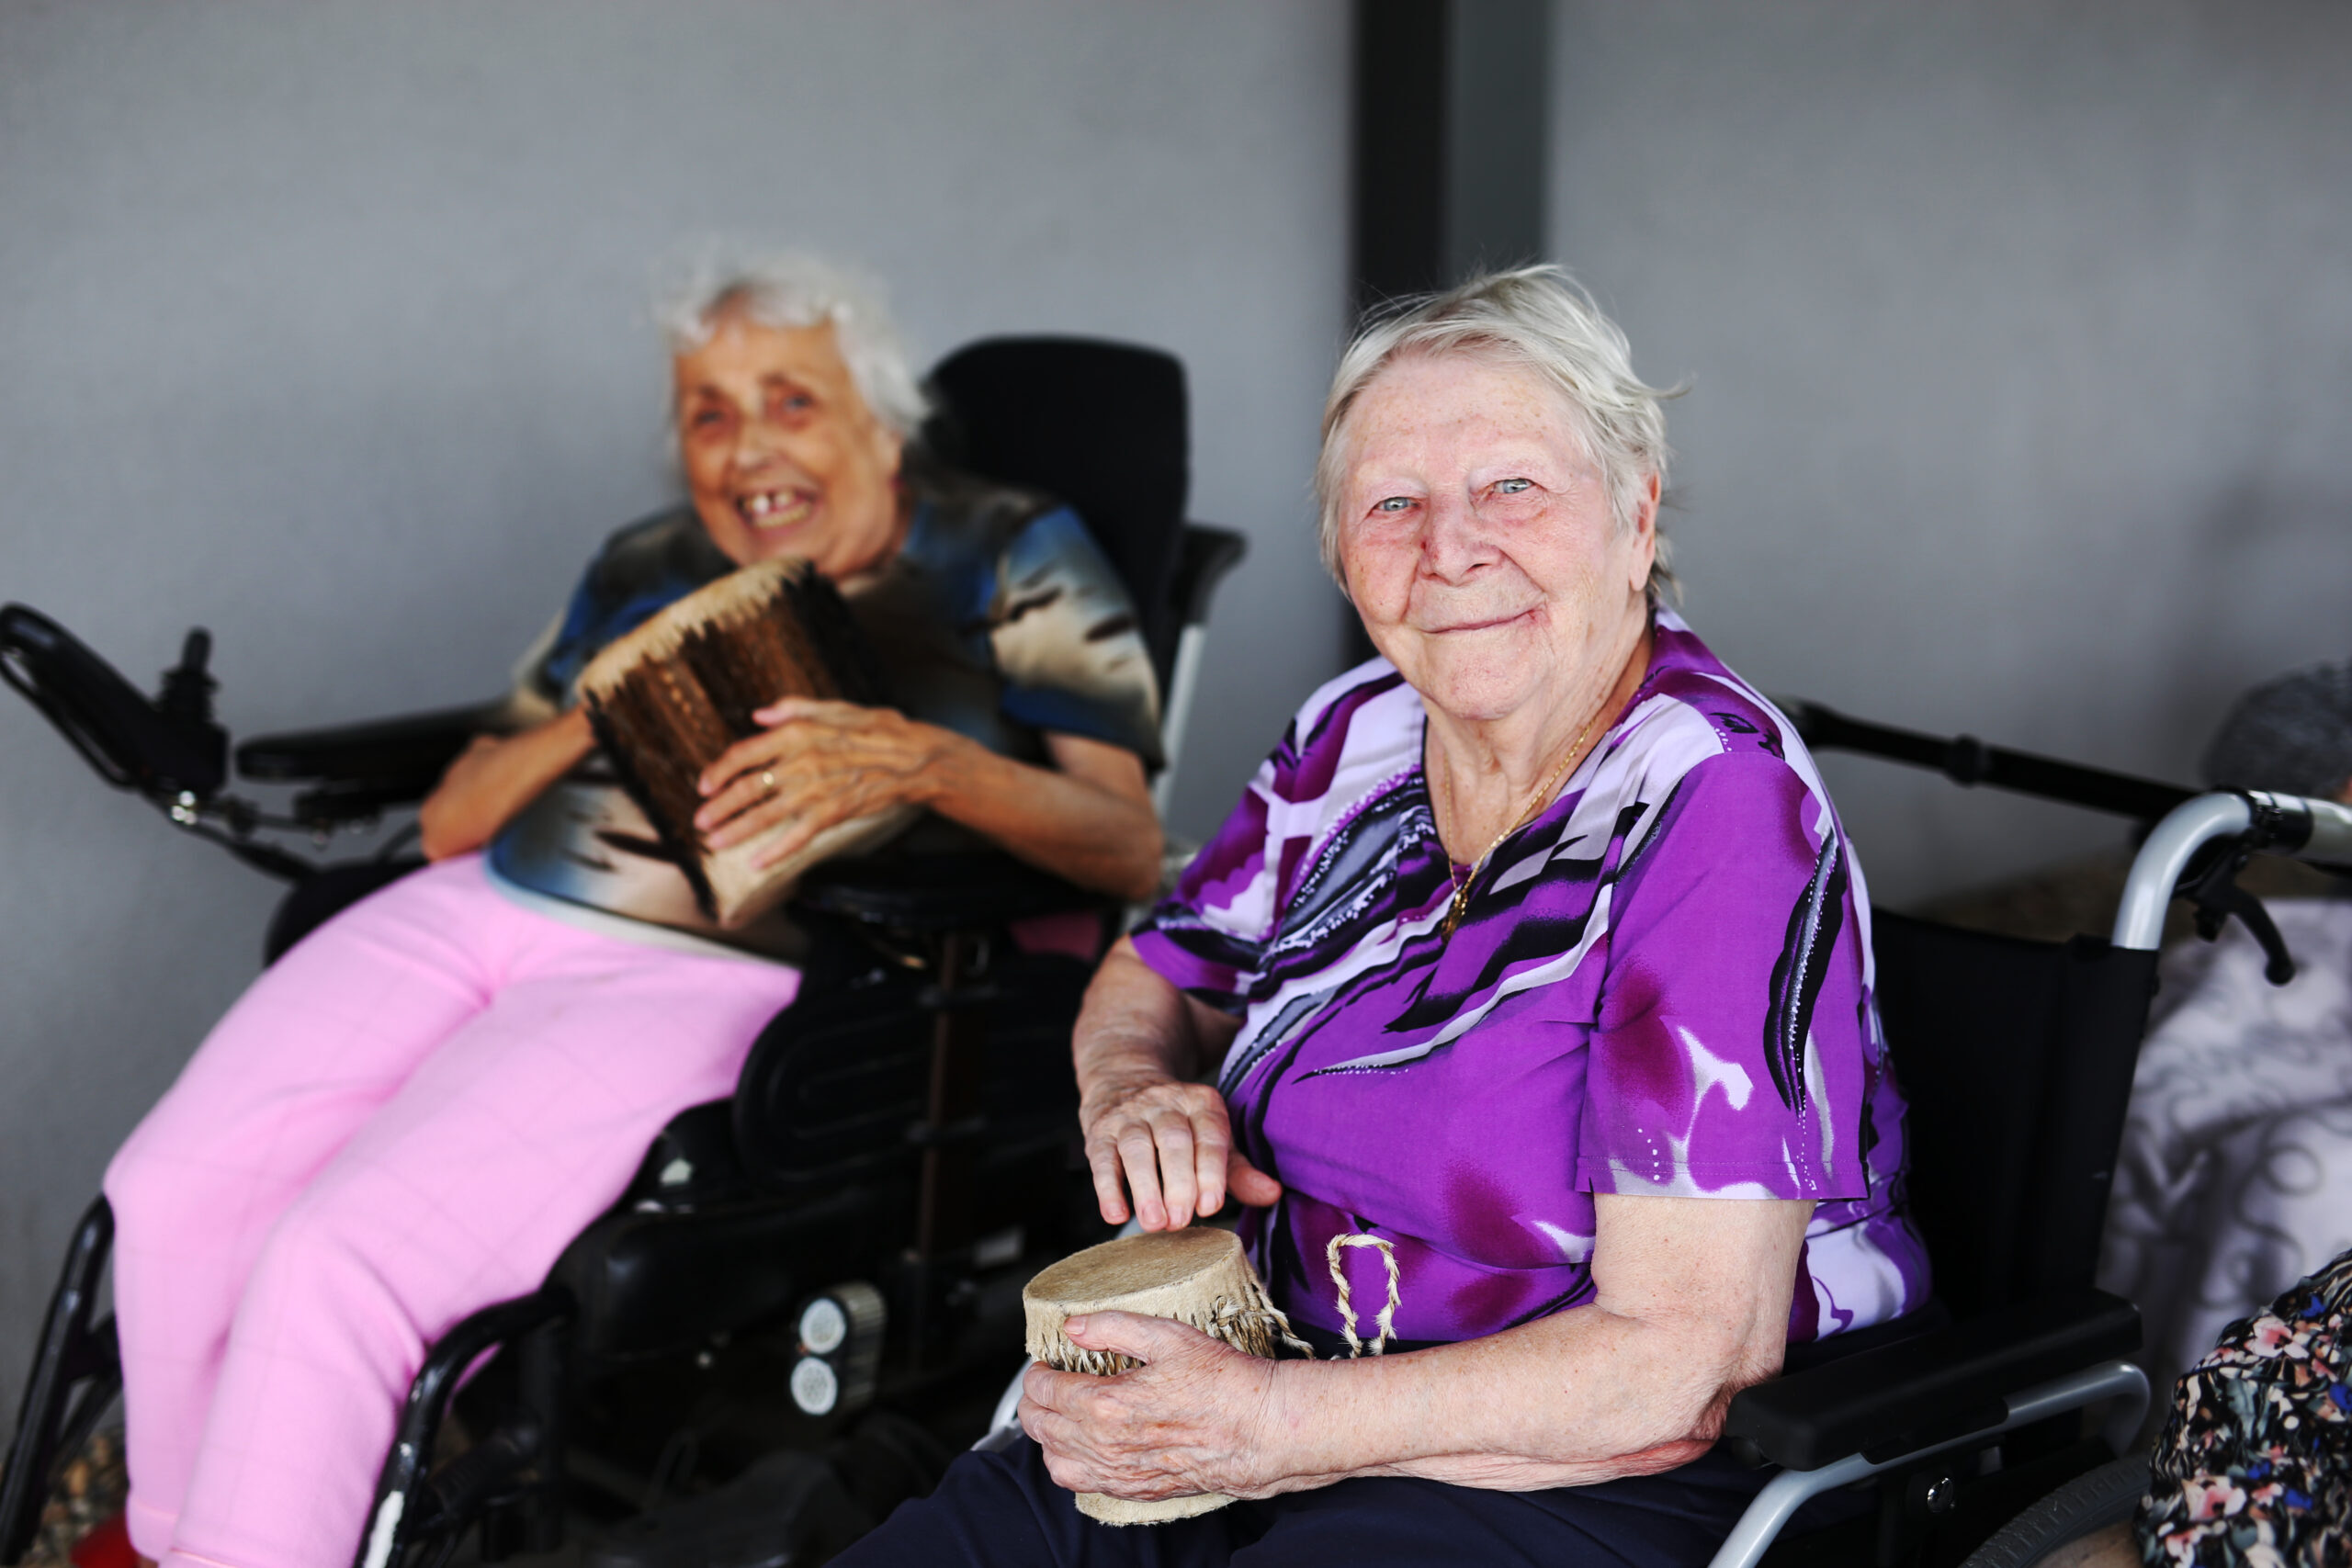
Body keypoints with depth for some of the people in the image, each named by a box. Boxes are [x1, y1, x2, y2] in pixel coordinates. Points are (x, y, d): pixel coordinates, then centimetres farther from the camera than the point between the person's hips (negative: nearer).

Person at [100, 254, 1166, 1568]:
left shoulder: (1016, 563, 6)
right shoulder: (644, 572, 21)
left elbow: (1130, 849, -5)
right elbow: (451, 821, 20)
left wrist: (921, 762, -22)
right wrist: (602, 710, 0)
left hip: (711, 974, -6)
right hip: (477, 912, 6)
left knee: (335, 1257, -23)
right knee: (174, 1192, -12)